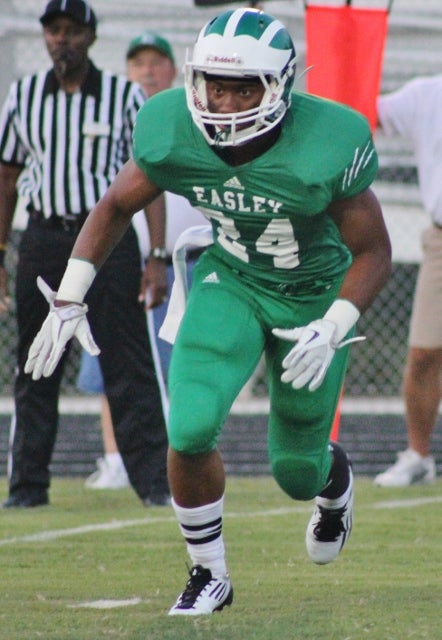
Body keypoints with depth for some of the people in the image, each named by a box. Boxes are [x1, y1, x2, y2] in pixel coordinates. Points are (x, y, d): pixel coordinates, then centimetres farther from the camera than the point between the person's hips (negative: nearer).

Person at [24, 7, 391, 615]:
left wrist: (331, 331, -30)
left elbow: (374, 251, -17)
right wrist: (68, 300, -6)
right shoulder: (174, 133, -20)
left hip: (313, 297, -2)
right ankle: (210, 575, 2)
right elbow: (115, 206, -1)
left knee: (297, 471, 10)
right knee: (190, 429, -22)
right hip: (230, 284, 2)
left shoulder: (324, 147, -30)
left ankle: (334, 479, 51)